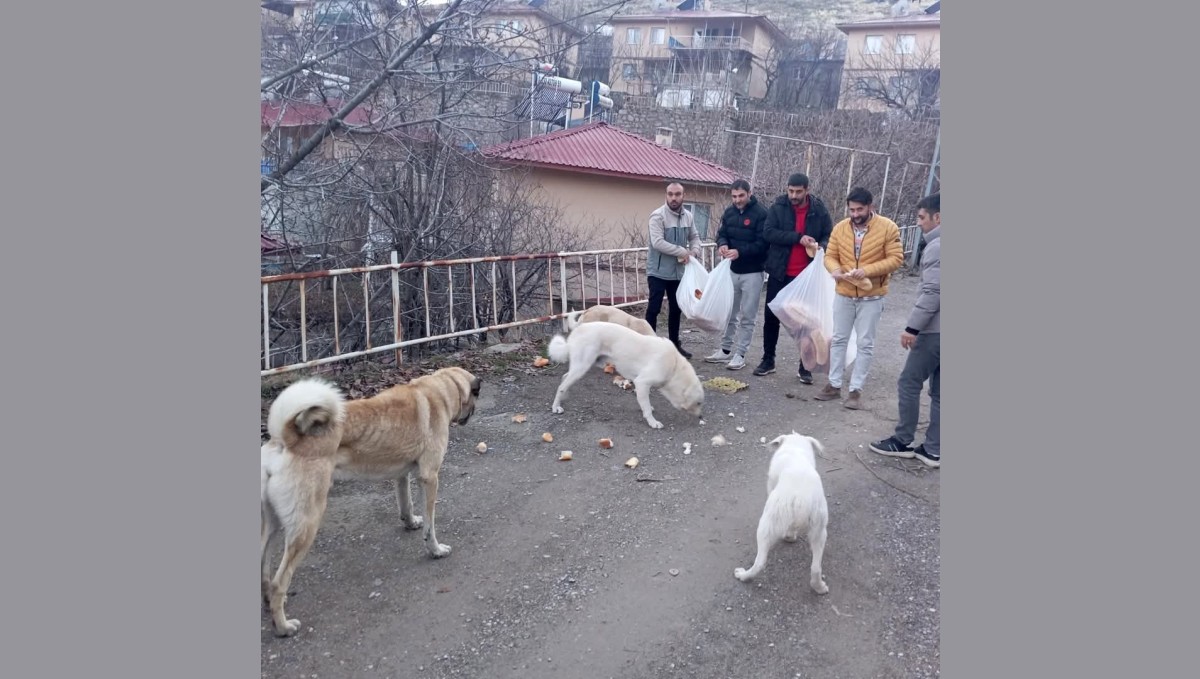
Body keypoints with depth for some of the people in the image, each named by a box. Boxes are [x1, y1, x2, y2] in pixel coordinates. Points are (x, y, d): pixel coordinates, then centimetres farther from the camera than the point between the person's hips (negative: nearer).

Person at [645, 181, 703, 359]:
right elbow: (657, 242, -25)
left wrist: (694, 251, -7)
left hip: (678, 271, 7)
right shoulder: (658, 216, -15)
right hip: (658, 271, -6)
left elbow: (695, 237, 15)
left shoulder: (688, 216, 5)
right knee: (654, 308, -5)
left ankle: (674, 343, 27)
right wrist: (682, 252, -22)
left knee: (676, 309, 14)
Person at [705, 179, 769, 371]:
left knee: (747, 316, 1)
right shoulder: (729, 212, 6)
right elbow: (722, 233, 9)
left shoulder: (761, 213, -14)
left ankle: (740, 354, 7)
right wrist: (722, 244, -15)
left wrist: (740, 251, -30)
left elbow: (762, 243, -19)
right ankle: (725, 350, 25)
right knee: (728, 312, 14)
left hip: (752, 272, -6)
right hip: (732, 270, 6)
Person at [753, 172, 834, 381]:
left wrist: (821, 247, -19)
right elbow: (768, 232, -14)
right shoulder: (778, 207, -3)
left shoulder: (819, 210, -1)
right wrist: (798, 237, -23)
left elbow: (830, 236, 4)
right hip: (779, 272, 0)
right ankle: (768, 360, 20)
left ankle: (805, 366, 15)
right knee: (771, 316, 6)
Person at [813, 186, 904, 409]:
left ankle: (856, 390, 12)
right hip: (843, 295, 3)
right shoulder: (840, 228, -1)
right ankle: (834, 385, 21)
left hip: (871, 297, -3)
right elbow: (830, 256, 3)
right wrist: (835, 269, -21)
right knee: (838, 340, 10)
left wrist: (867, 270, -25)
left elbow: (896, 258, -13)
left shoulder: (888, 227, -10)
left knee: (865, 344, 3)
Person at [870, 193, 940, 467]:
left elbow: (933, 292, -21)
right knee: (938, 392, 10)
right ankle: (934, 450, 14)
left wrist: (912, 327, -19)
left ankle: (902, 441, 11)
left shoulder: (937, 247, -13)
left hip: (935, 330, -9)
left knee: (909, 383, 2)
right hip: (938, 329, 9)